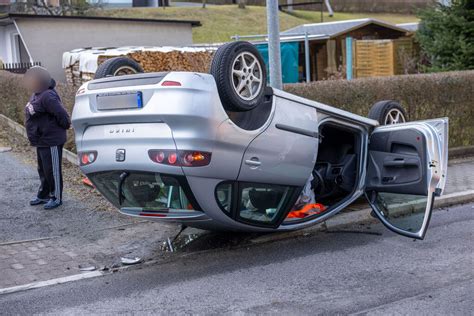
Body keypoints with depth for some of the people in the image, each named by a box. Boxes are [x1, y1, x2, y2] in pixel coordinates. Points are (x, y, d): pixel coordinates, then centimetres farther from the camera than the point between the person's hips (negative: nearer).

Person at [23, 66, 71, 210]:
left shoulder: (47, 96, -26)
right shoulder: (37, 94, 6)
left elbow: (61, 114, -27)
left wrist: (65, 126, -11)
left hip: (51, 141, -10)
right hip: (42, 140, 10)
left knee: (52, 170, 2)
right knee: (43, 170, 21)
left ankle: (56, 198, 15)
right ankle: (43, 195, 34)